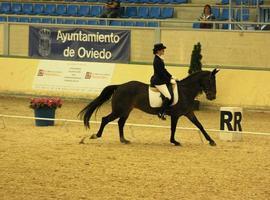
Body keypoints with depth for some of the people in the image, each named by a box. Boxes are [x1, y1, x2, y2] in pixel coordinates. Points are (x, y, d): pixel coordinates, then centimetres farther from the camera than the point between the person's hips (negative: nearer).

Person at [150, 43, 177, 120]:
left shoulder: (160, 59, 11)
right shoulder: (157, 60, -19)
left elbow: (164, 70, 18)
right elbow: (161, 73, -21)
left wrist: (171, 77, 12)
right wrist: (170, 80, -17)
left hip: (161, 80, 10)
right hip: (158, 82, -10)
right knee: (168, 97, -14)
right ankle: (161, 113, -7)